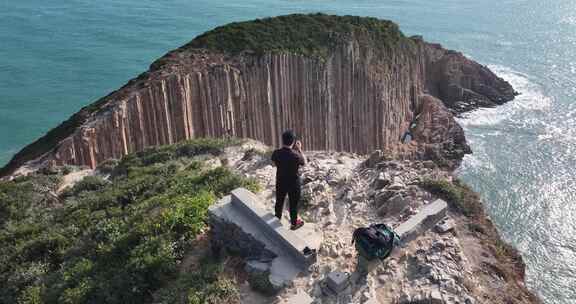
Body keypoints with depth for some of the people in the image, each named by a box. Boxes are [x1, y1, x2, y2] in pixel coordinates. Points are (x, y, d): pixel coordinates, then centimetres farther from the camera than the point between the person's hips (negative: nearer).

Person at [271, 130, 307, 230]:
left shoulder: (276, 153, -16)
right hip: (293, 183, -4)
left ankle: (277, 220, 45)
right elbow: (304, 163, -7)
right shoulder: (296, 155, -27)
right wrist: (299, 149, -2)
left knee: (279, 201, 24)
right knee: (293, 203, 15)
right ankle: (294, 223, 32)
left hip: (280, 182, 4)